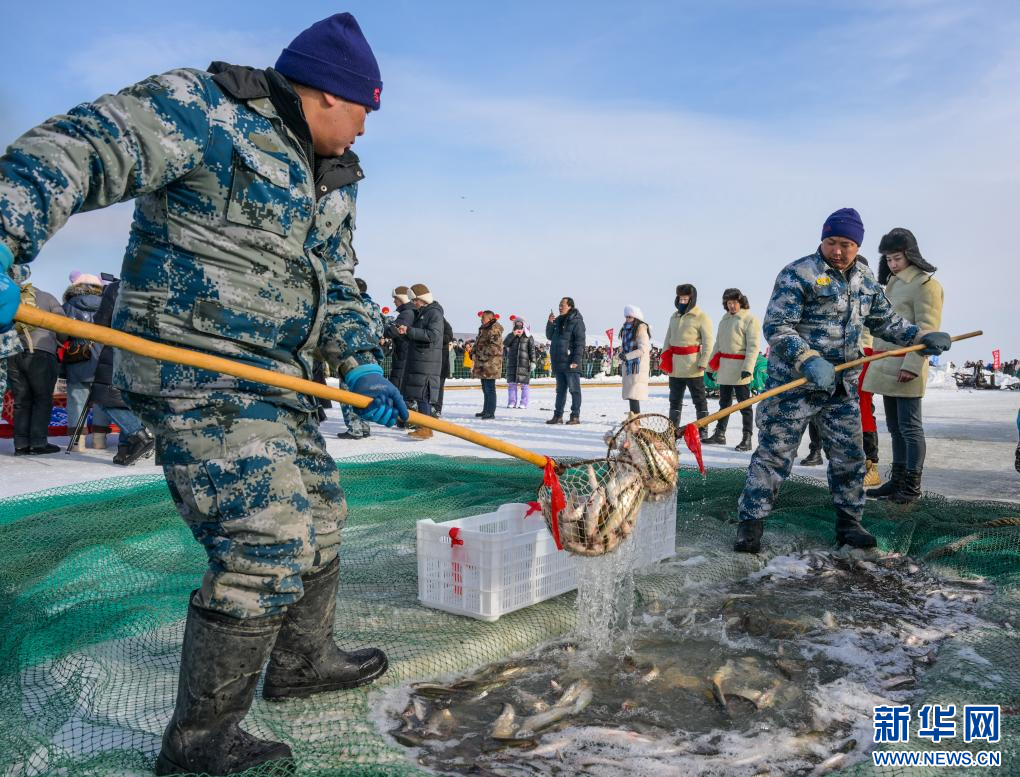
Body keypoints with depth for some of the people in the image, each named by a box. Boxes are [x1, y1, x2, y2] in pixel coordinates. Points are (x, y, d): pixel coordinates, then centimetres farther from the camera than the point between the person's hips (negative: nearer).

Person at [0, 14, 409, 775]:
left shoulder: (331, 182, 16)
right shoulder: (202, 107, -9)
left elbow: (338, 285, 18)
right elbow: (76, 149, -19)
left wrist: (362, 368, 3)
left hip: (279, 381, 10)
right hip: (199, 375, -10)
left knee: (318, 516, 19)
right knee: (266, 548, -12)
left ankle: (303, 660, 41)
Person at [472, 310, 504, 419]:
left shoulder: (494, 330, -12)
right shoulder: (483, 330, 19)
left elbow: (494, 347, -20)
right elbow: (478, 345, 29)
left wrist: (483, 354, -16)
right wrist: (476, 355, 16)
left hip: (490, 364, -10)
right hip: (483, 364, 10)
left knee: (489, 389, -8)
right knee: (485, 388, 15)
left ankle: (491, 412, -5)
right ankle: (486, 410, 24)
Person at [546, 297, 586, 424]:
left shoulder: (576, 321, -7)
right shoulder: (558, 320, 16)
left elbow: (580, 342, -12)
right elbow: (549, 336, 18)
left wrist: (576, 360, -18)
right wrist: (550, 323, 2)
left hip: (570, 363, -8)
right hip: (558, 362, 8)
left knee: (574, 390, -3)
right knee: (560, 390, 12)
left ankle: (575, 416, -1)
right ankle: (558, 415, 16)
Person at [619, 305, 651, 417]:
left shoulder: (641, 330, -11)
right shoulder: (625, 330, 15)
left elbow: (643, 350, -18)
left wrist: (627, 356, -21)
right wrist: (621, 365, 18)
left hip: (638, 366, -8)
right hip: (628, 365, 8)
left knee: (633, 393, -14)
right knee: (629, 391, 11)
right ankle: (632, 416, 19)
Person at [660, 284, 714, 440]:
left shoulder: (701, 317, -6)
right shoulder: (674, 317, 15)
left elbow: (708, 342, -9)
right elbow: (668, 340, 19)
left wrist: (703, 362, -15)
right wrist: (665, 360, 12)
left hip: (693, 368, -7)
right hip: (675, 367, 7)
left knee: (699, 400, 1)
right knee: (675, 400, 13)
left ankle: (702, 431, 6)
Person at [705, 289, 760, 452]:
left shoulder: (750, 319, -6)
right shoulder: (725, 319, 18)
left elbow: (753, 346, -13)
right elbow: (718, 343, 21)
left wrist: (748, 368, -21)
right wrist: (712, 365, 16)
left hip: (740, 368, -7)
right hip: (724, 368, 7)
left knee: (744, 404, -4)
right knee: (724, 403, 14)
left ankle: (747, 439, -1)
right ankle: (720, 434, 22)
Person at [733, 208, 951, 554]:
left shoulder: (865, 280, 11)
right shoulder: (798, 274, -12)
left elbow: (886, 321, 24)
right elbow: (776, 327, -19)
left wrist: (923, 337, 10)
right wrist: (808, 360, -32)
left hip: (842, 387, 6)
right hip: (793, 384, -6)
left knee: (849, 457, 13)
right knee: (773, 454, -3)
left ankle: (849, 523, 28)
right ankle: (750, 525, 6)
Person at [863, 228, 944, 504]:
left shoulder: (925, 284, -7)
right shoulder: (892, 283, 20)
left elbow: (927, 329, -15)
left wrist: (911, 364, -22)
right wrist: (876, 360, 20)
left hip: (906, 367, -9)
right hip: (886, 367, 9)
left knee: (910, 427, -4)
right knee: (894, 427, 12)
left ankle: (912, 486, 3)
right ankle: (897, 480, 20)